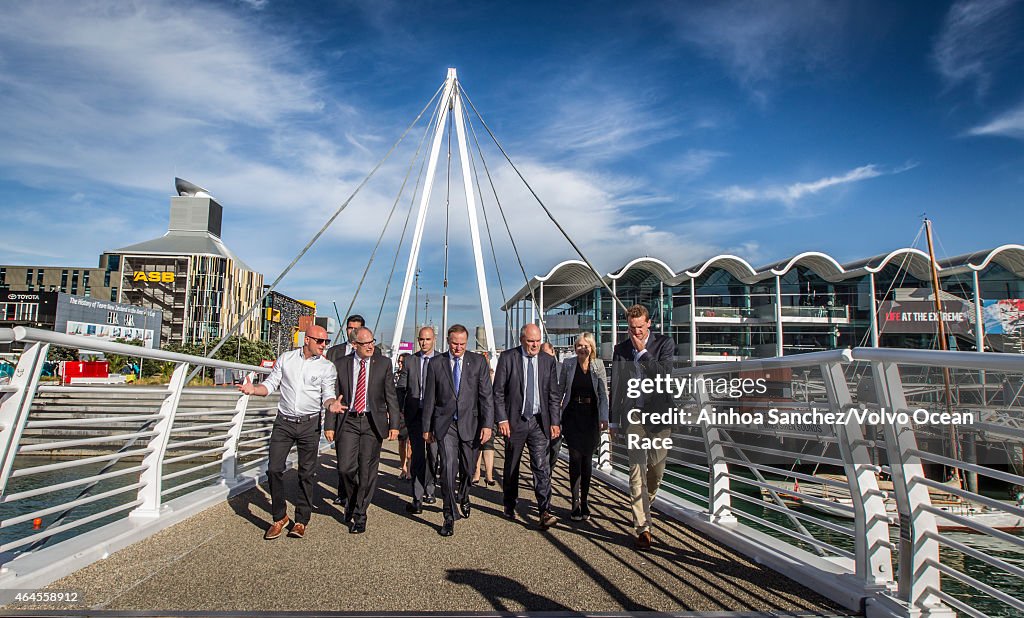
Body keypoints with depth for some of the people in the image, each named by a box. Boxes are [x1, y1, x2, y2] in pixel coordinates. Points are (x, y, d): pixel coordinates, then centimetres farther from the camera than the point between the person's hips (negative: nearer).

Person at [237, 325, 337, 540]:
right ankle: (279, 517, 19)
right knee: (274, 469, 0)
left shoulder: (326, 367, 0)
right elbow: (271, 384, 8)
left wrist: (332, 404, -27)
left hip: (309, 424, -1)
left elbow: (327, 395, -5)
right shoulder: (285, 358, 5)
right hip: (284, 422, 1)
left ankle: (301, 521, 18)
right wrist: (254, 389, -12)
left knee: (306, 473, 5)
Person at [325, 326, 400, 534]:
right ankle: (352, 499, 28)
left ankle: (359, 515, 19)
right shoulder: (341, 364, 3)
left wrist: (394, 424, -3)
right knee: (345, 467, -5)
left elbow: (391, 397, 2)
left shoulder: (383, 363, 2)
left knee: (367, 471, 3)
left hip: (373, 423, 0)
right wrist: (329, 425, 0)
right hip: (348, 422, 1)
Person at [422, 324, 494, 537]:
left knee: (467, 468, 13)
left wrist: (487, 424, -9)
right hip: (445, 424, -1)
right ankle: (449, 516, 3)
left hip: (470, 423, 1)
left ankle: (463, 497, 44)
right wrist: (427, 427, 7)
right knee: (448, 467, -11)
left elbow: (486, 395, -1)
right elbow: (429, 398, 7)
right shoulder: (435, 363, 2)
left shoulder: (478, 362, 1)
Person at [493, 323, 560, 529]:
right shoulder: (507, 357, -4)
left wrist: (555, 422, 3)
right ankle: (509, 506, 30)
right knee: (511, 466, 12)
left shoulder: (548, 361, 5)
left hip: (539, 421, 1)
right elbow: (498, 392, -4)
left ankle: (545, 512, -5)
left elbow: (553, 395, 8)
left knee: (541, 466, -7)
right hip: (515, 420, -1)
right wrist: (502, 419, -11)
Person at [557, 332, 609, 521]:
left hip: (591, 416, 1)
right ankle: (576, 502, -1)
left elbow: (604, 394, 1)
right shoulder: (568, 364, 0)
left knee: (587, 458, 7)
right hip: (572, 415, -1)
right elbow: (560, 390, 7)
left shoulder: (598, 365, 0)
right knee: (575, 456, -7)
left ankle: (584, 500, 18)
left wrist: (604, 418, -6)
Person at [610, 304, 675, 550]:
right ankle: (642, 527, 2)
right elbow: (616, 386, 11)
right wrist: (615, 420, 12)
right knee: (636, 470, -3)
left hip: (658, 414, -1)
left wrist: (642, 351, -13)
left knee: (656, 469, 9)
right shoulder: (620, 349, 8)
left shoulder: (665, 343, 1)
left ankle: (643, 507, 37)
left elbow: (663, 374, -14)